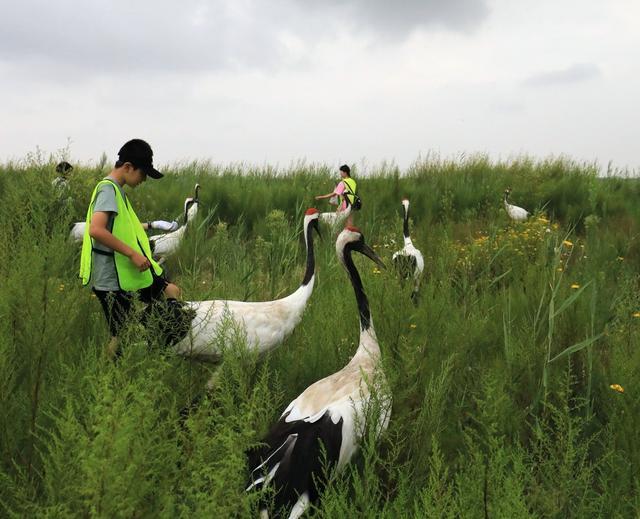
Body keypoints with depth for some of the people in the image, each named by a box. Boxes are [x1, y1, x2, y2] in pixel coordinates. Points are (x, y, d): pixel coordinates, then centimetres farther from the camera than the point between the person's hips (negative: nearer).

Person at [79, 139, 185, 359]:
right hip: (112, 279, -10)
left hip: (128, 273, 10)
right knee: (120, 337, -3)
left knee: (172, 292, 12)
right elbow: (96, 230, -31)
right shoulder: (108, 189, -16)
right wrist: (132, 253, -27)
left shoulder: (117, 190, 14)